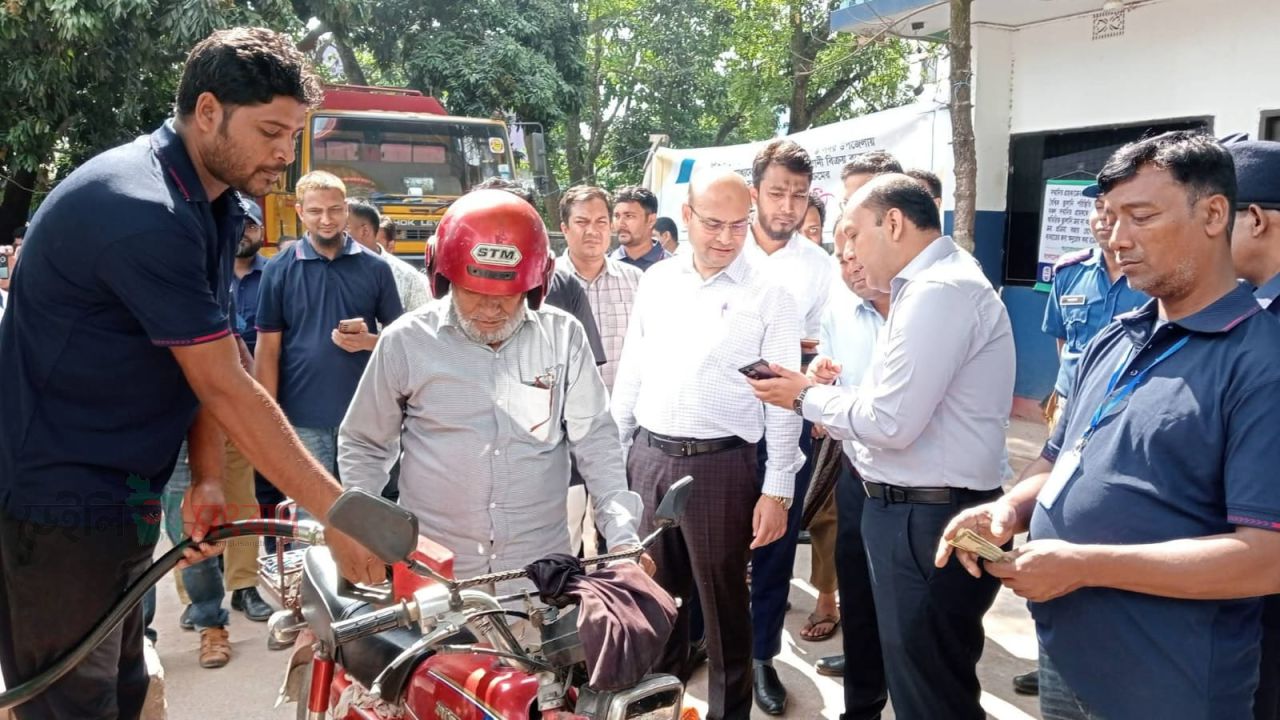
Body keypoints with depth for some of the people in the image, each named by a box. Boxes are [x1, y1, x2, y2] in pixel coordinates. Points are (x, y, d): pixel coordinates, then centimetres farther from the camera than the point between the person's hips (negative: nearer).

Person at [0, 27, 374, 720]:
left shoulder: (215, 207, 6)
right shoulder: (141, 211, -25)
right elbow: (227, 389, -25)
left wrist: (207, 478, -5)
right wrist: (336, 510, -21)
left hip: (120, 499, 9)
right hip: (56, 502, -9)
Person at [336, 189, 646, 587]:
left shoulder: (563, 337, -4)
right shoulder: (405, 341, -6)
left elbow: (594, 441, -1)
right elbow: (363, 446, 6)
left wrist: (623, 536, -10)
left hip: (542, 566, 1)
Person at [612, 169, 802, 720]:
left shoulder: (769, 297, -6)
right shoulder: (656, 281, 7)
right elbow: (630, 373, 11)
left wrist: (777, 490, -9)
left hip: (720, 466, -4)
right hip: (646, 457, 4)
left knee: (724, 604, 9)